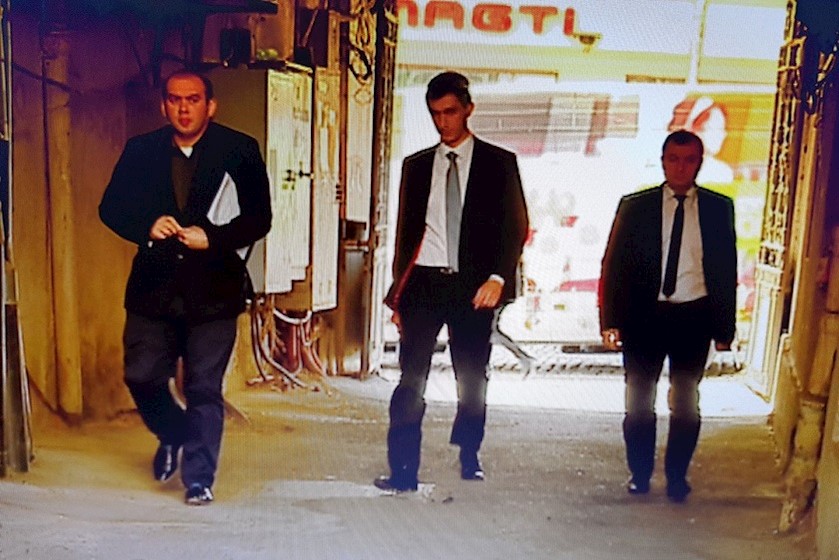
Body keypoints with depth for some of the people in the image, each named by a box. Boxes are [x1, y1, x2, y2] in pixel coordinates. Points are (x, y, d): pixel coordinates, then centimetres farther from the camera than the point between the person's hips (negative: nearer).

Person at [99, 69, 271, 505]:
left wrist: (212, 237, -19)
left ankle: (199, 477, 16)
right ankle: (173, 437, 40)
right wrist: (146, 226, -12)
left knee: (204, 388, 2)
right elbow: (111, 207, 9)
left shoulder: (240, 150, -1)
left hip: (213, 289, -3)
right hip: (153, 287, 3)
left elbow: (259, 218, -4)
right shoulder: (140, 150, 7)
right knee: (141, 376, 10)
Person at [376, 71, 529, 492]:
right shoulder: (416, 165, 14)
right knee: (411, 378, -3)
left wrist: (498, 277, -14)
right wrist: (399, 293, 10)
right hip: (423, 283, 2)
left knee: (472, 380, 8)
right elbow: (405, 232, 15)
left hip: (473, 285, -1)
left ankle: (469, 461, 25)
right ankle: (403, 470, 2)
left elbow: (515, 225, 1)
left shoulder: (498, 162, 6)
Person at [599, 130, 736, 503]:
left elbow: (727, 270, 6)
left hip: (694, 317, 0)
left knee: (686, 403, 8)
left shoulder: (719, 208, 5)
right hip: (644, 315, 0)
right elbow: (613, 265, 1)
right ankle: (639, 475, 24)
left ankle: (677, 478, 23)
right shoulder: (634, 206, 3)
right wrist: (610, 320, -7)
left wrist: (724, 327, 2)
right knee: (638, 401, 7)